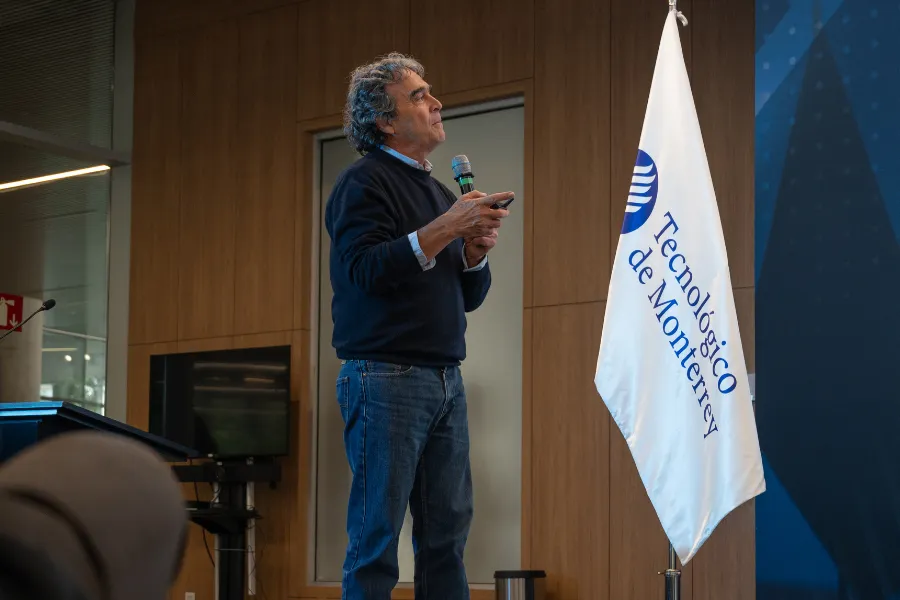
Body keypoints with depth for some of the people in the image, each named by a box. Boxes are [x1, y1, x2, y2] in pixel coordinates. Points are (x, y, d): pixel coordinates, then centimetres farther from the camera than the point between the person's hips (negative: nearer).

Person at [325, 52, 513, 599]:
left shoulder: (442, 194, 20)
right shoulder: (364, 183, -3)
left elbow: (469, 297, 21)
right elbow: (365, 270, -16)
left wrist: (477, 251, 0)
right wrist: (445, 229, -18)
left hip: (446, 383, 7)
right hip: (385, 378, -7)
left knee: (447, 534, 6)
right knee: (377, 538, -5)